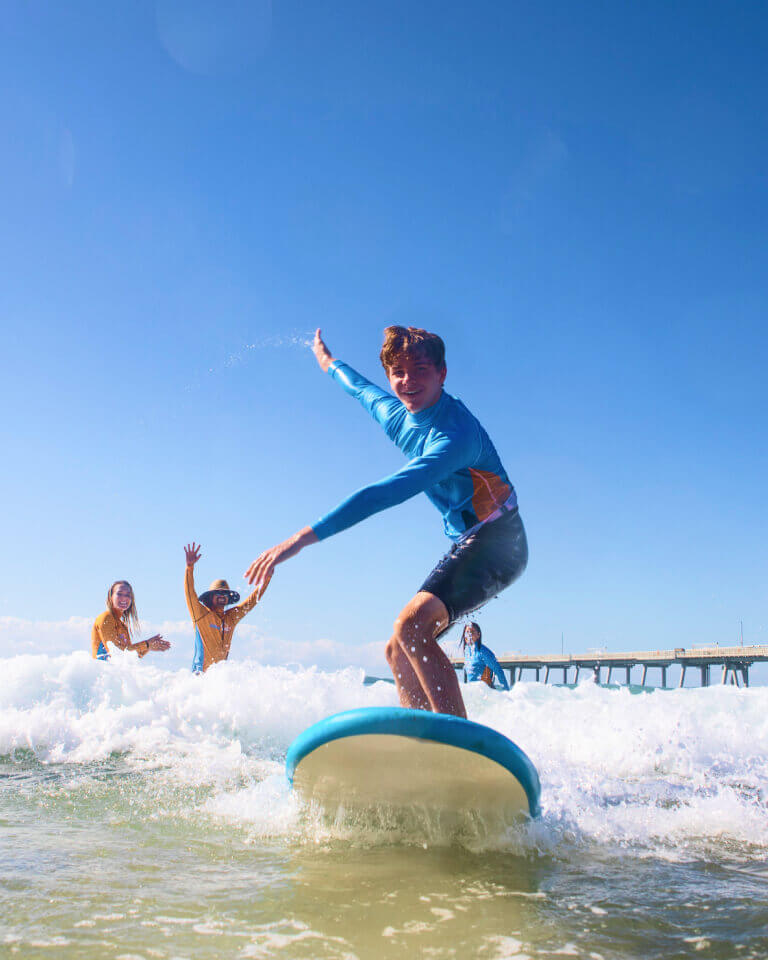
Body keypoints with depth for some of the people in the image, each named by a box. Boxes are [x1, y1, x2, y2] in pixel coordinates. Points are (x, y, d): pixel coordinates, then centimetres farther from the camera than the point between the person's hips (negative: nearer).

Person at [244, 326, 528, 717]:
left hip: (497, 542, -10)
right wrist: (330, 363, 46)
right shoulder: (394, 414, 2)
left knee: (412, 625, -32)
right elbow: (360, 388, 27)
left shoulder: (454, 434, -26)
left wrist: (304, 537, -41)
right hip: (464, 545, 10)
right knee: (398, 651, 8)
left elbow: (385, 494, -37)